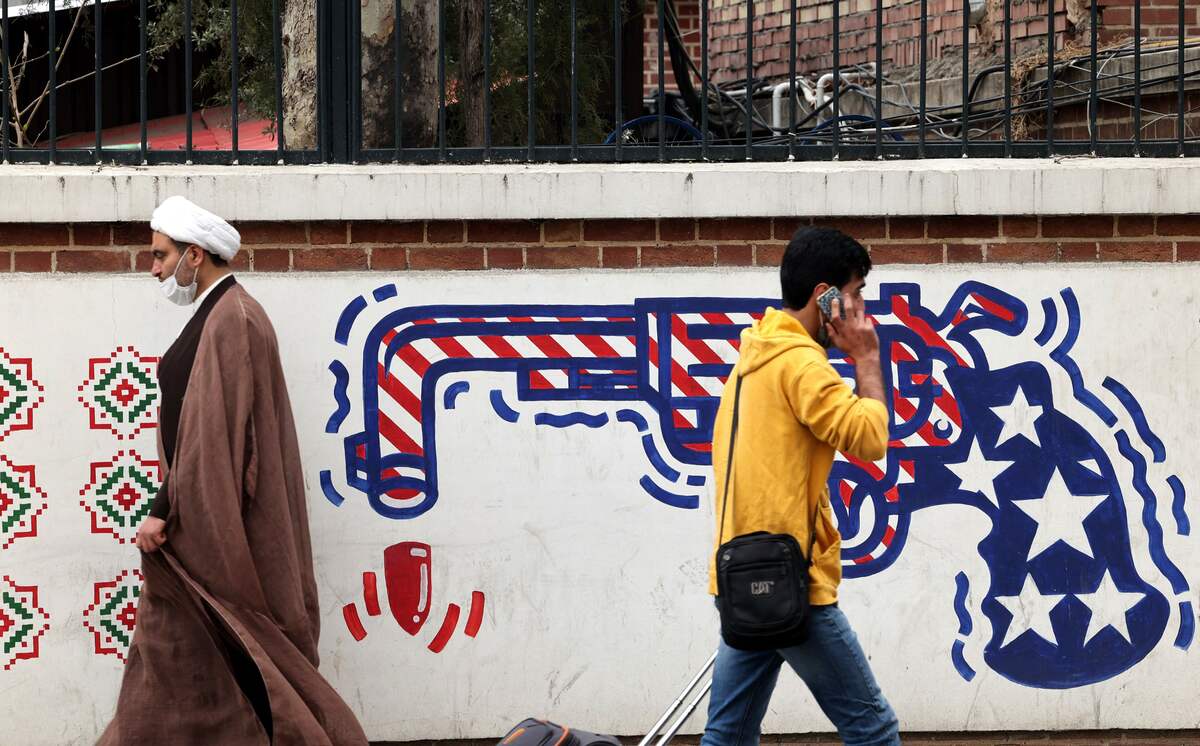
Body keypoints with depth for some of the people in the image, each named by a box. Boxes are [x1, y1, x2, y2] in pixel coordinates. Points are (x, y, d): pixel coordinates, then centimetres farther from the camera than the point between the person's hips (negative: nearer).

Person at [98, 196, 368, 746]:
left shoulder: (230, 322, -18)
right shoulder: (222, 314, 13)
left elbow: (210, 431, -23)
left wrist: (166, 510, -23)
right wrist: (172, 505, 18)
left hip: (214, 515, -10)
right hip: (206, 511, 10)